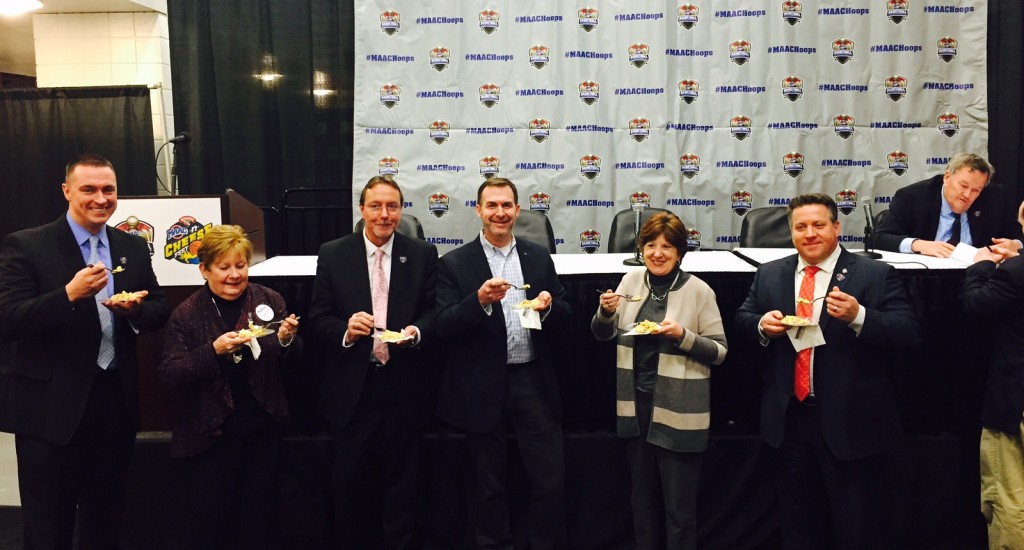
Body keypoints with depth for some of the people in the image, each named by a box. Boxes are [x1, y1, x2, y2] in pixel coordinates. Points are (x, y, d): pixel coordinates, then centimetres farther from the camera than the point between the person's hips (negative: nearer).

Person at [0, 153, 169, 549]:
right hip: (51, 405, -4)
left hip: (116, 400, 5)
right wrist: (69, 294, -28)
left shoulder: (133, 247, 7)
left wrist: (134, 308, -12)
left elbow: (159, 311, 10)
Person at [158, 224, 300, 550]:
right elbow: (169, 374, -12)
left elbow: (290, 361, 6)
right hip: (210, 431, -2)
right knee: (211, 520, 10)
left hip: (264, 427, 3)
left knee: (259, 518, 17)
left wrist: (287, 340, -17)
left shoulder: (270, 301, -2)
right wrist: (213, 350, -25)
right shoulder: (186, 315, -7)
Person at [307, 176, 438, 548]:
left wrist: (417, 331, -19)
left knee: (401, 482, 13)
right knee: (349, 483, 12)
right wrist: (345, 330, -20)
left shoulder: (423, 255, 2)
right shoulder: (333, 254, 1)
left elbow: (435, 311, 2)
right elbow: (318, 318, 0)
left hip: (405, 389, 0)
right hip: (353, 388, 0)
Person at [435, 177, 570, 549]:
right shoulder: (455, 264, -2)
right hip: (483, 388, -2)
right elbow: (444, 329, -9)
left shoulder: (539, 257, 8)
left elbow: (564, 315, 10)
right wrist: (480, 300, -25)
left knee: (551, 480, 5)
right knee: (489, 485, 13)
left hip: (533, 382, 2)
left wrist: (549, 305, -13)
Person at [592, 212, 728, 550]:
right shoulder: (631, 281, 2)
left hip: (678, 410, -4)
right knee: (642, 495, 20)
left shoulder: (698, 290, -10)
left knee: (679, 503, 7)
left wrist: (682, 336, -23)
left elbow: (719, 351, -7)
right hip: (636, 403, 5)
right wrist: (606, 312, -11)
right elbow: (604, 335, 10)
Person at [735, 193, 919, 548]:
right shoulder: (769, 275, 7)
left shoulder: (876, 275, -6)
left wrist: (859, 316, -28)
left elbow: (908, 333, -12)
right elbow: (742, 319, 12)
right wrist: (762, 325, -10)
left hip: (850, 421, -4)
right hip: (789, 417, 4)